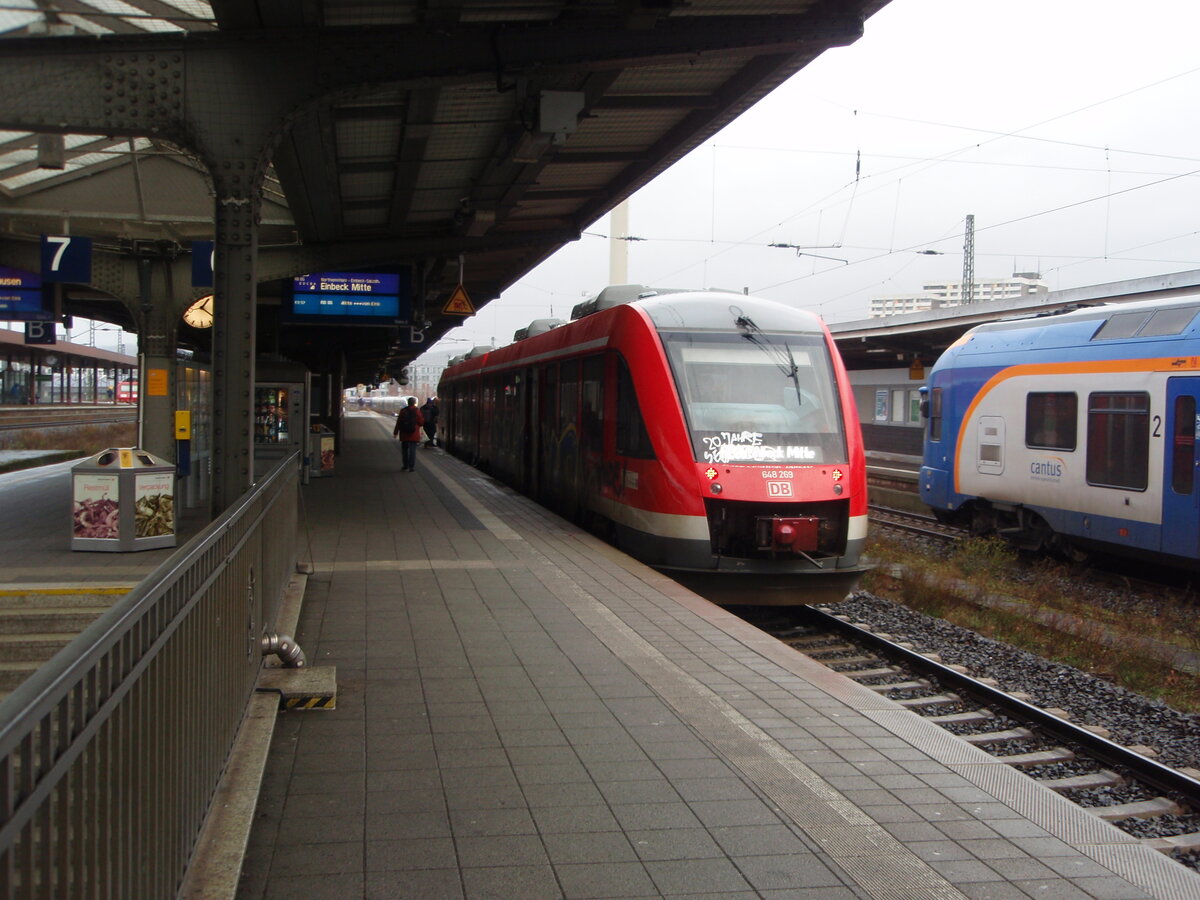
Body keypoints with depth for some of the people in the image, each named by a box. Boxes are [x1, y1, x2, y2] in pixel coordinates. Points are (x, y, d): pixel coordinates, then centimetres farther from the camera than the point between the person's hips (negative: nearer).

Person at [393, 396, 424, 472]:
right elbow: (421, 422, -5)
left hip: (404, 434, 3)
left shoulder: (403, 411, 1)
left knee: (404, 450, 13)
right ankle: (412, 467, -5)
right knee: (412, 450, 0)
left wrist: (395, 432, 7)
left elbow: (398, 422, 1)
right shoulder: (417, 411, -7)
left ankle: (406, 466, 17)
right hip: (414, 434, -2)